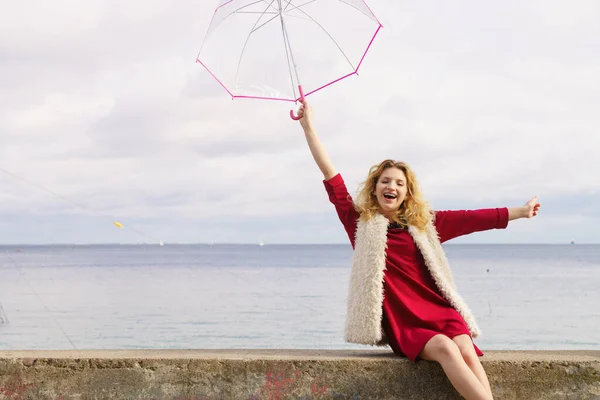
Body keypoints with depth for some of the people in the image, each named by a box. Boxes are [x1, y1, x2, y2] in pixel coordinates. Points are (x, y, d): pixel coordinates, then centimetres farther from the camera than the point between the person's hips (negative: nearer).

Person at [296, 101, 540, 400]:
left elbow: (472, 218, 17)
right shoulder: (360, 223, 9)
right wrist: (308, 127, 4)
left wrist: (520, 211, 18)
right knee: (445, 347, -29)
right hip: (402, 324, -2)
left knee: (467, 351, -26)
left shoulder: (424, 224, 15)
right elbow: (331, 177, 5)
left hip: (440, 311, 3)